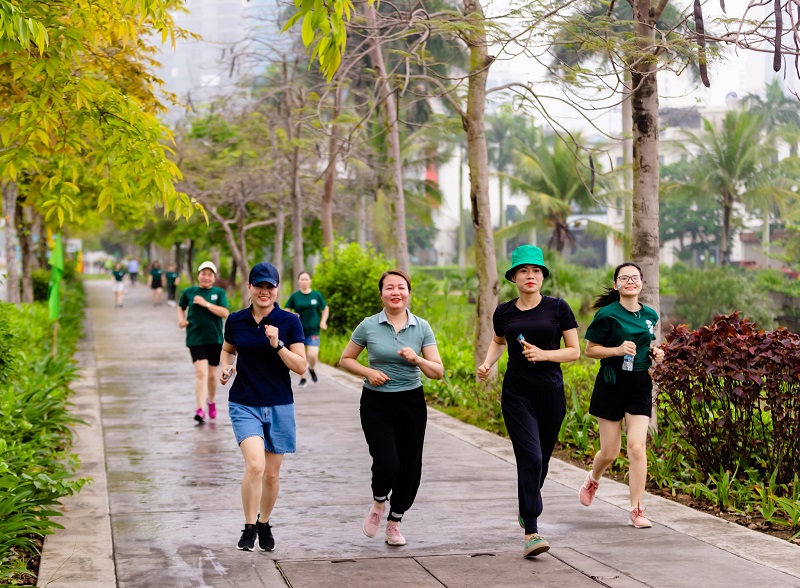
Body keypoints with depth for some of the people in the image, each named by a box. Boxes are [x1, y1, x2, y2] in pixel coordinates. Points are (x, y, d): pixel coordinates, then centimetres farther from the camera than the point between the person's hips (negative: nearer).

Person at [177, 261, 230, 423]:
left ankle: (211, 401, 39)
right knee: (201, 372, -16)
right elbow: (181, 307, 22)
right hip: (195, 338, -1)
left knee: (212, 375, 13)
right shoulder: (189, 292, 4)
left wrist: (206, 304, -17)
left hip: (215, 339, 1)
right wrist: (181, 319, 3)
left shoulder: (219, 293, 1)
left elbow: (225, 313, -11)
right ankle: (200, 410, -21)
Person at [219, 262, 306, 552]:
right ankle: (249, 528, -3)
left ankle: (264, 524, 33)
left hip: (279, 406, 1)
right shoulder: (236, 321, 1)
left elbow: (301, 366, -8)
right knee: (255, 465, -20)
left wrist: (277, 344, -22)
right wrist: (226, 367, -1)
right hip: (244, 405, 0)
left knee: (272, 473, 9)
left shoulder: (289, 322, -5)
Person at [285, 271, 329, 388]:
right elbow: (287, 310, 8)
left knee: (313, 355, -12)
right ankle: (302, 378, 21)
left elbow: (325, 309, 14)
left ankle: (311, 369, 21)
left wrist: (323, 322, 2)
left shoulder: (316, 295, 2)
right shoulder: (294, 296, 1)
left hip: (313, 331, -1)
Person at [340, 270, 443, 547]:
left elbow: (438, 372, 0)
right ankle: (378, 503, 17)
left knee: (410, 467, 3)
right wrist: (369, 372, -10)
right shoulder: (368, 326, -3)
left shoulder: (422, 327, 0)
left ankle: (394, 523, 26)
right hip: (376, 404, -2)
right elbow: (346, 359, 9)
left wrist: (417, 360, -20)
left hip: (411, 403, 2)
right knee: (387, 464, -17)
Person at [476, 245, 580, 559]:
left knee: (541, 460, 12)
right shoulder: (504, 312, 4)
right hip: (517, 394, -1)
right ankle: (531, 533, -16)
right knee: (530, 459, -15)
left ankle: (527, 507, 42)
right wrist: (487, 363, 6)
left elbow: (575, 351, 0)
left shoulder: (558, 308, -2)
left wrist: (543, 354, -15)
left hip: (551, 394, 1)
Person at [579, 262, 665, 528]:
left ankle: (636, 511, -3)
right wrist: (618, 350, -20)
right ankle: (593, 480, 39)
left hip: (640, 385, 3)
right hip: (611, 384, -3)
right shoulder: (607, 314, -8)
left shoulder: (650, 315, 8)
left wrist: (655, 354, 3)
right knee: (610, 451, 3)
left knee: (637, 446, -9)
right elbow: (590, 350, -5)